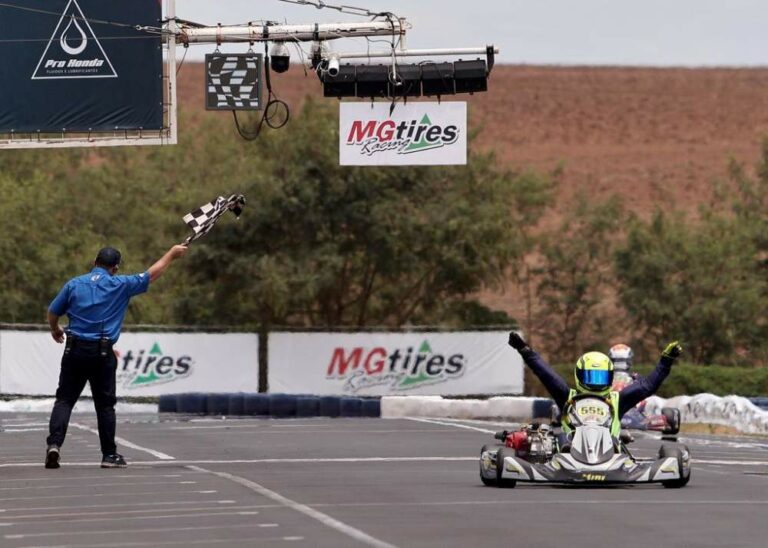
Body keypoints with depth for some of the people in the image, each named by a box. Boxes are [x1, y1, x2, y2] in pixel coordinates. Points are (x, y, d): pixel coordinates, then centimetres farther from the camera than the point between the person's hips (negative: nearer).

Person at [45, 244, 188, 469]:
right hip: (103, 353, -1)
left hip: (74, 349, 1)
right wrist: (171, 254, 25)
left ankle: (54, 443, -15)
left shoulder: (74, 284, 5)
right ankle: (109, 454, 12)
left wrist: (55, 330, 32)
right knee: (105, 404, 7)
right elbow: (151, 274, 10)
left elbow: (52, 313, 10)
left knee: (64, 399, 3)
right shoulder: (120, 285, 0)